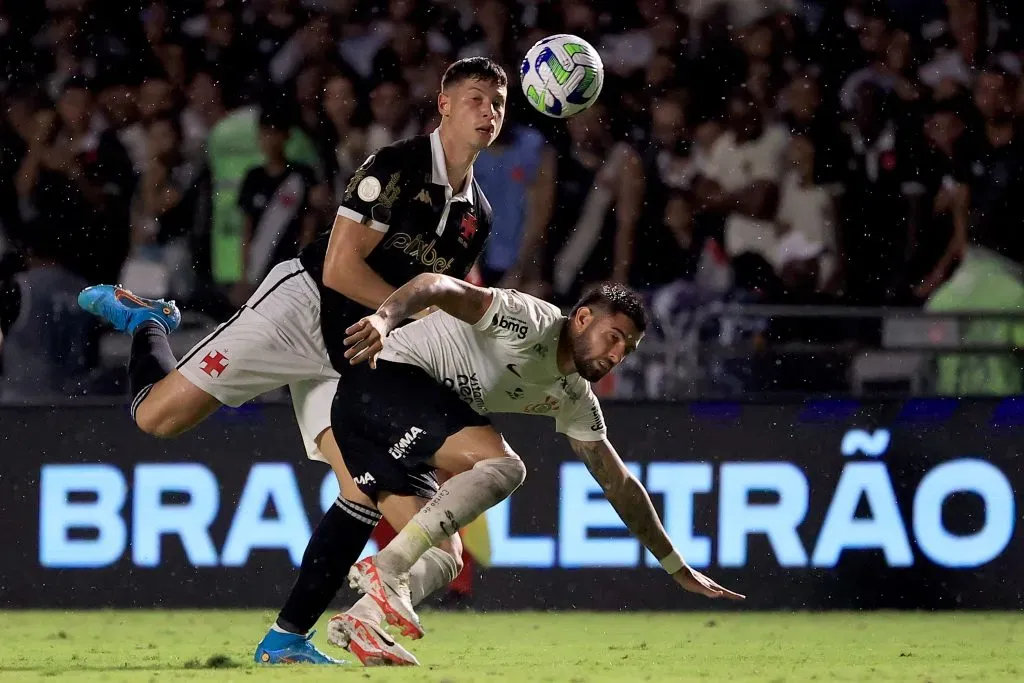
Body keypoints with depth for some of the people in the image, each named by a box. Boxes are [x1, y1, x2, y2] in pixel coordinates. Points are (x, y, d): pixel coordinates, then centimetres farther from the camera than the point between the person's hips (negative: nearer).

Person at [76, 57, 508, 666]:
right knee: (158, 416, -12)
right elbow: (340, 269, -18)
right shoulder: (397, 168, -14)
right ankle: (145, 322, 21)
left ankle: (287, 639, -6)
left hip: (356, 352, 6)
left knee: (366, 489, -13)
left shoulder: (478, 216, 9)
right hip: (302, 308, -6)